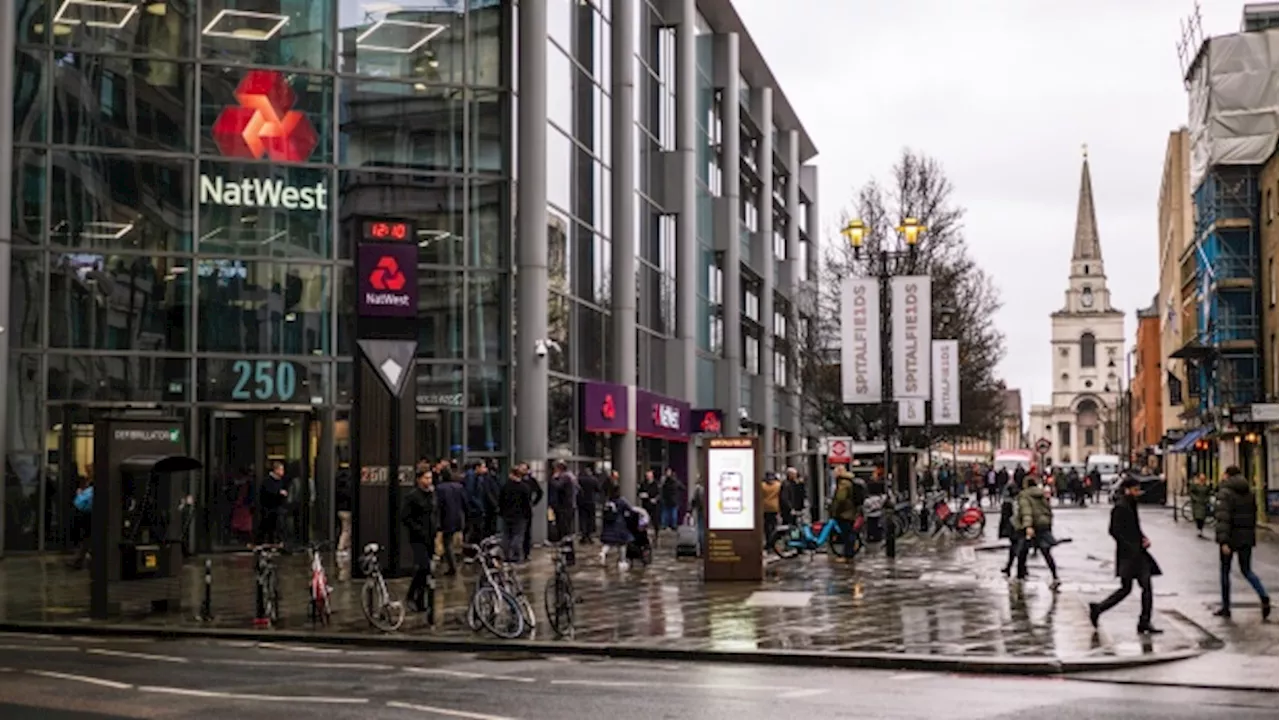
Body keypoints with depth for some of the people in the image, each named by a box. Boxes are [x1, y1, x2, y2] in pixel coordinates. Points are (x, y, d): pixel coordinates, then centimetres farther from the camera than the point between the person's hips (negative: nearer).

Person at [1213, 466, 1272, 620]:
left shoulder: (1225, 492, -11)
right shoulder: (1250, 491, 8)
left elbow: (1223, 518, -19)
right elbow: (1254, 515, 13)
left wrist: (1223, 541, -23)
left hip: (1231, 536, -5)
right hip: (1247, 536, 5)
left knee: (1225, 571, 10)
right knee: (1247, 571, 11)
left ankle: (1226, 608, 15)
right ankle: (1264, 597, -14)